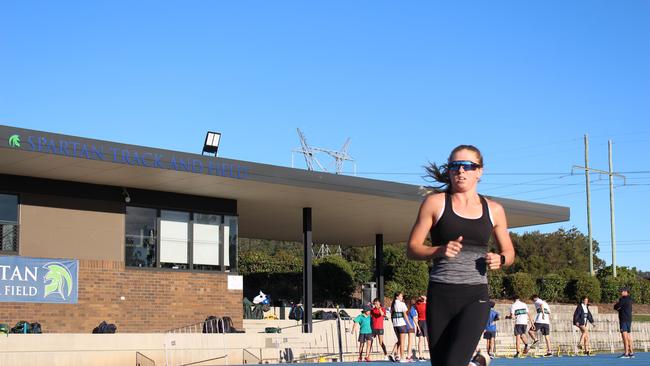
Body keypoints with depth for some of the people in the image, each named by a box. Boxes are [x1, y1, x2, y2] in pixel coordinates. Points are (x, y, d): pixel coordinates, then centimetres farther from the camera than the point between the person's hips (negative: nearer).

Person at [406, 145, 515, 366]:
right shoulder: (435, 202, 4)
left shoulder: (494, 210, 10)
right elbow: (412, 249, 2)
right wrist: (440, 250, -17)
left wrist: (499, 260, -2)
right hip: (440, 295, 0)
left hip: (476, 297, 0)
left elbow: (509, 252, 21)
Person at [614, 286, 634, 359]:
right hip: (629, 319, 9)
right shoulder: (629, 300, 16)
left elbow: (615, 307, -9)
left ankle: (626, 353, -16)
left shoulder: (623, 299, -12)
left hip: (624, 320, -9)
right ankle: (631, 353, 17)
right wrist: (619, 308, 7)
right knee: (629, 336, 13)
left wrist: (616, 305, 11)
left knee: (624, 336, -11)